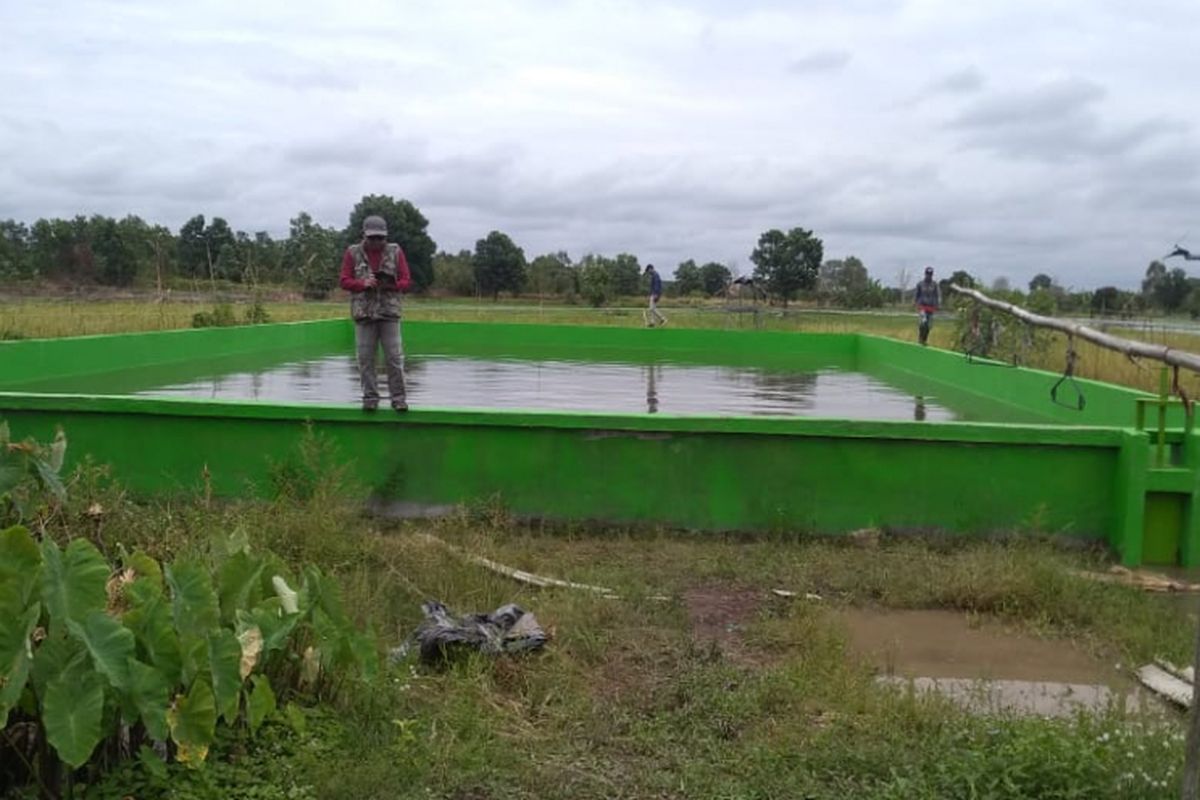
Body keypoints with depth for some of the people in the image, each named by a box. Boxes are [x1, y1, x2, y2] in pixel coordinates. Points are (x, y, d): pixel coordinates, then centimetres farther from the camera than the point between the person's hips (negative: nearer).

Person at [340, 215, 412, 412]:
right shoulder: (353, 253, 5)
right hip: (363, 313, 0)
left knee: (394, 357, -3)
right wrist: (363, 283, -14)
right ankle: (370, 397, 11)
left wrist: (391, 285, -15)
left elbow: (406, 281, 5)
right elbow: (345, 281, 4)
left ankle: (398, 398, 5)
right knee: (365, 358, 1)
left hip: (389, 313, 0)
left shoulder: (395, 252, 5)